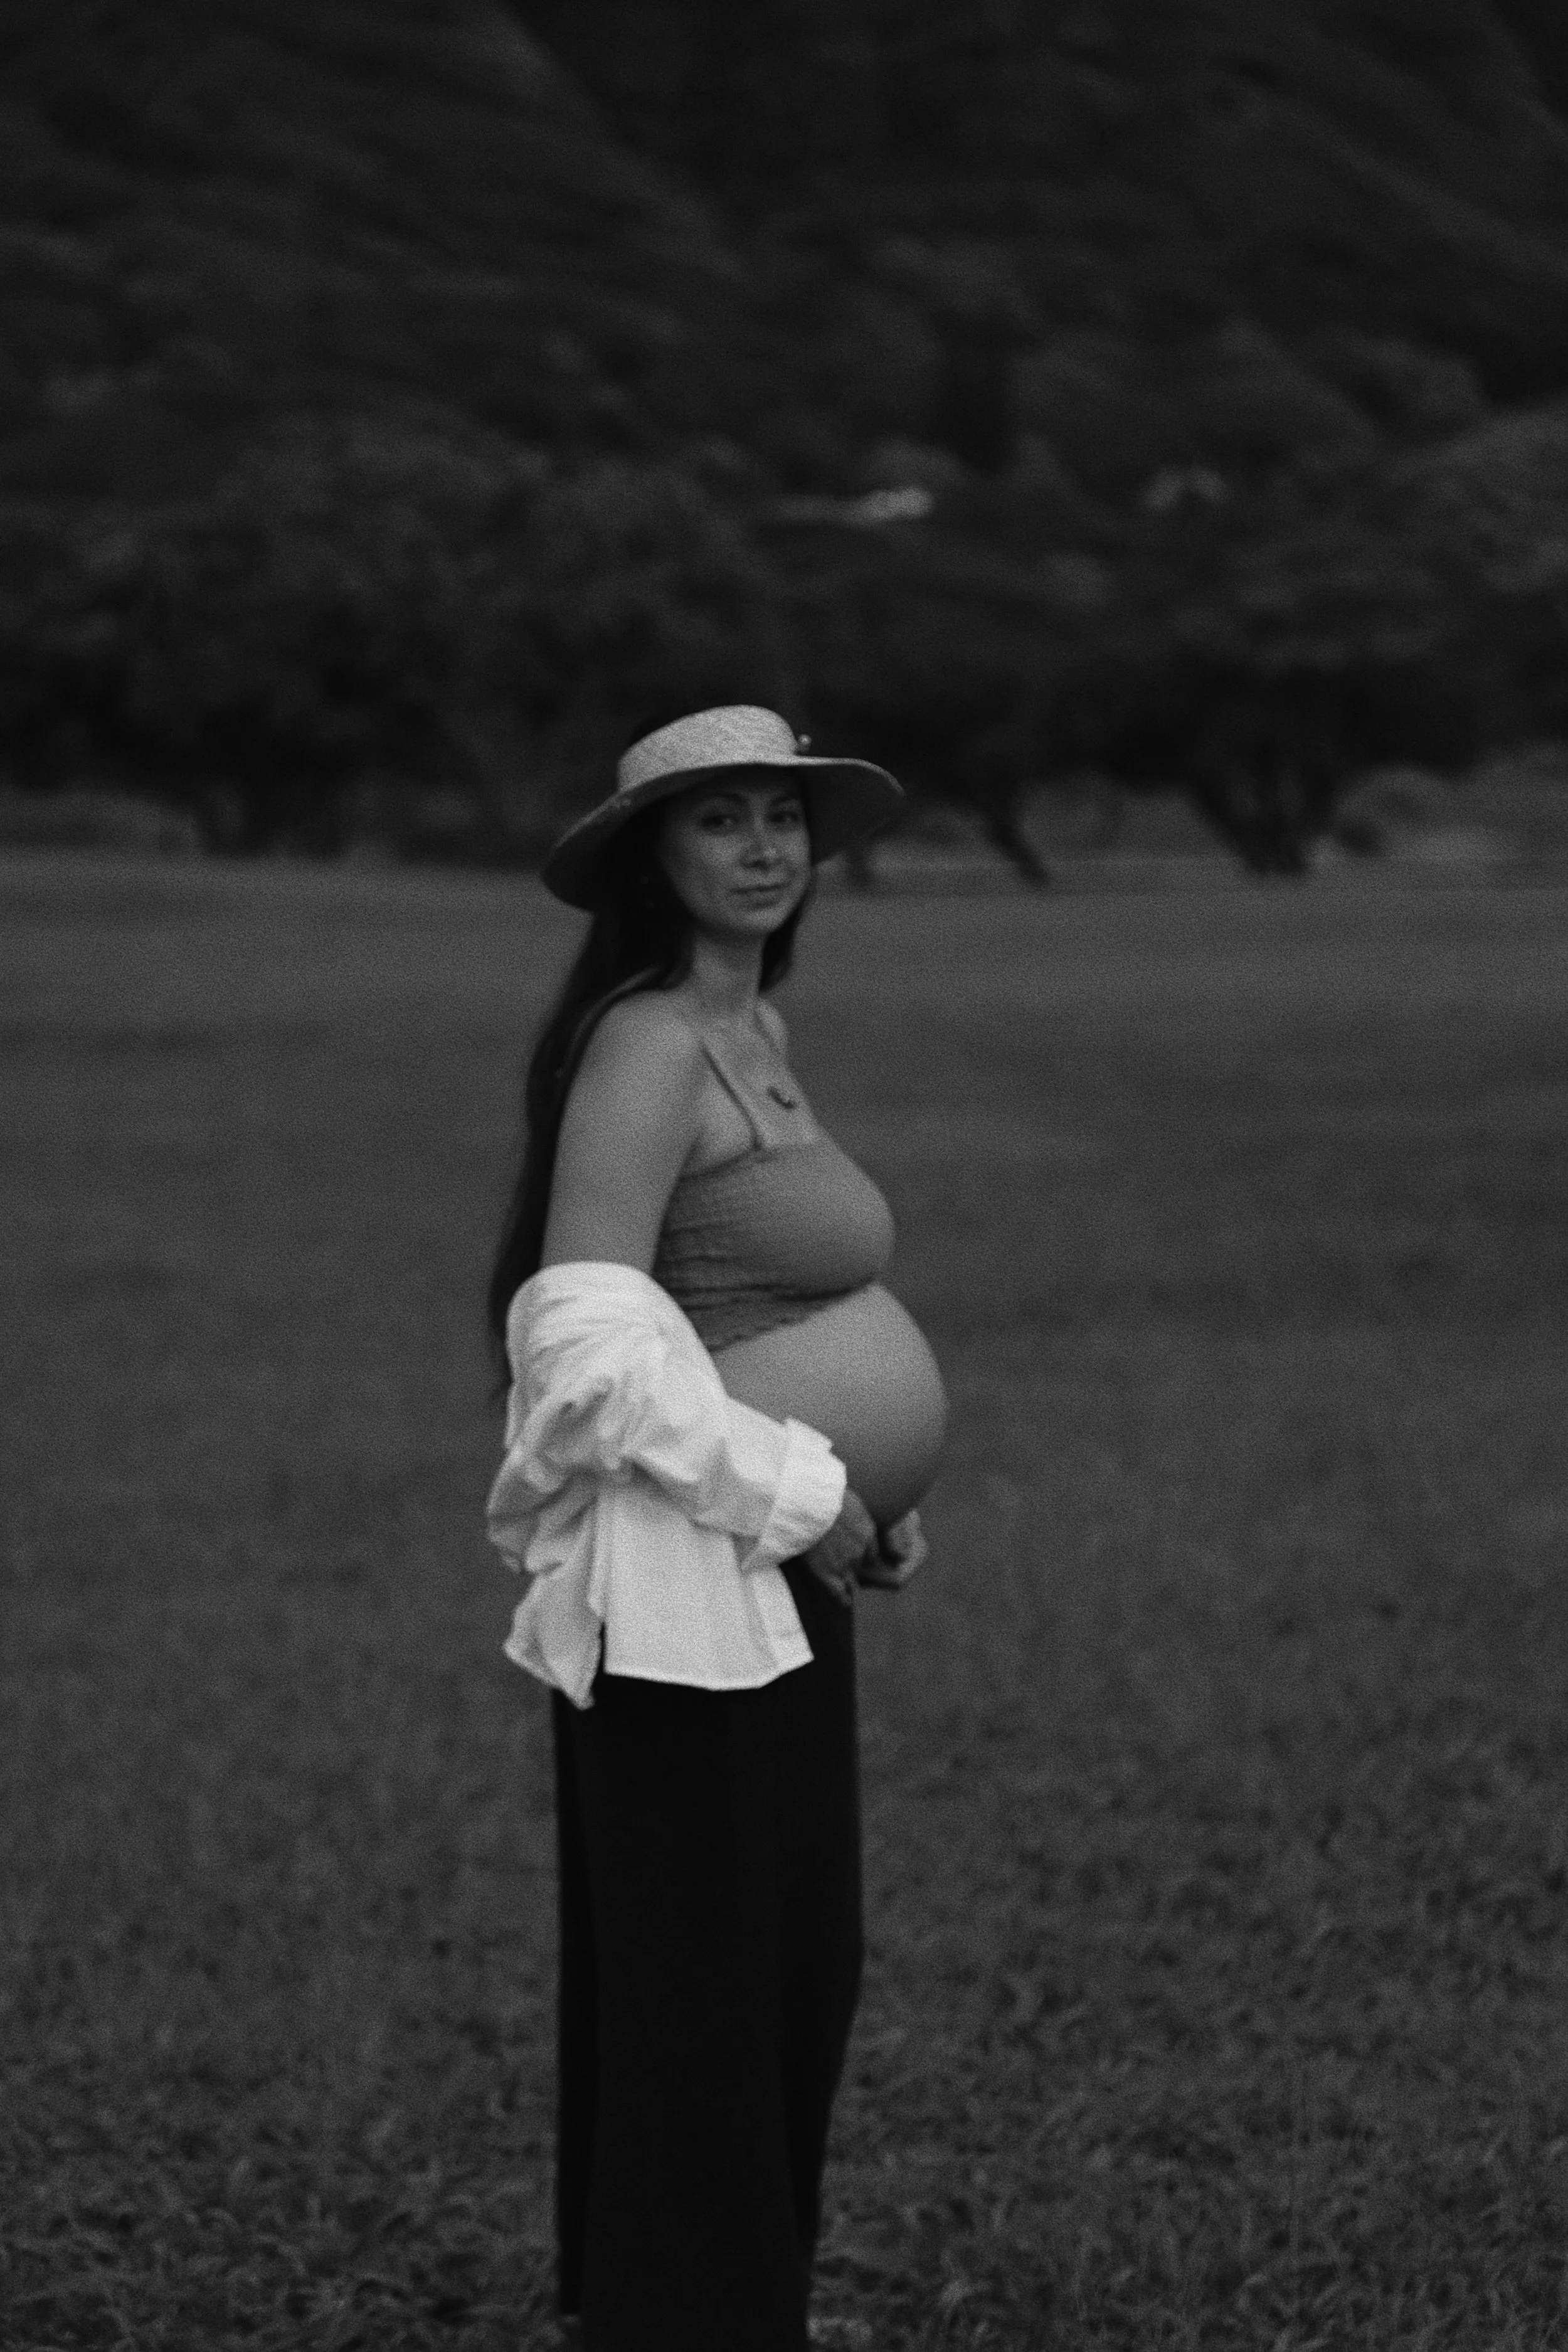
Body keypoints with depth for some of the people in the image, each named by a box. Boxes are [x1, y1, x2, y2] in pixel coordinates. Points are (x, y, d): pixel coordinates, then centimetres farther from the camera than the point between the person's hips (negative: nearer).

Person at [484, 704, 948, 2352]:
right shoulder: (645, 1049, -16)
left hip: (779, 1566, 10)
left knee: (798, 1955, 18)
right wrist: (802, 1492, -18)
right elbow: (590, 1338, -23)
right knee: (701, 1969, 0)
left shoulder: (753, 1027, 12)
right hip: (688, 1578, -9)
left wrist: (854, 1501, 10)